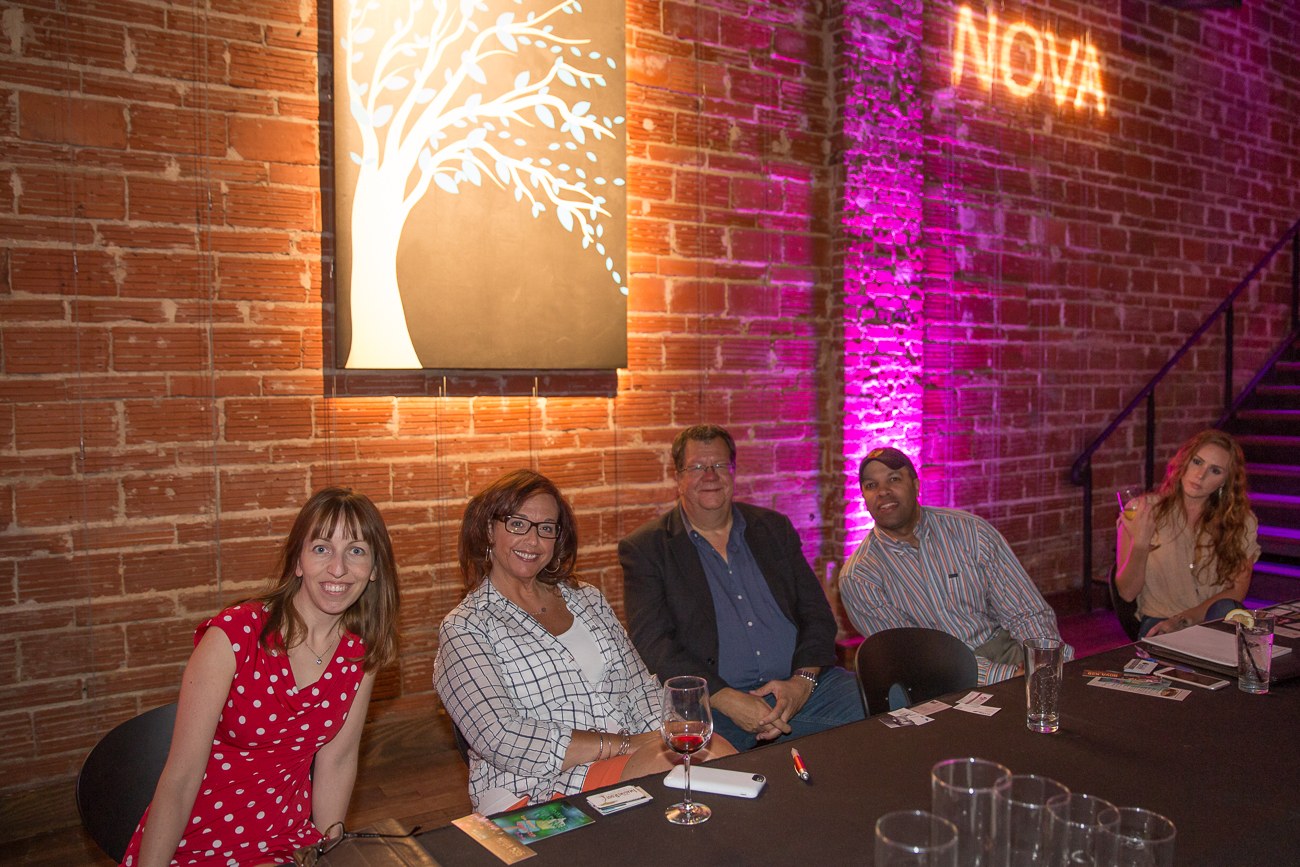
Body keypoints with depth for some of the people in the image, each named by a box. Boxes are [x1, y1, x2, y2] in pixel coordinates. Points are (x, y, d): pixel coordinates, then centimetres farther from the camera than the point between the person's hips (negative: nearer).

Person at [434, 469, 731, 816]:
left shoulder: (587, 599, 17)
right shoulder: (464, 628, -2)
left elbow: (640, 685, 15)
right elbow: (500, 741, -14)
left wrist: (664, 736, -8)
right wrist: (622, 743, -15)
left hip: (636, 762, 7)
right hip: (538, 791, -6)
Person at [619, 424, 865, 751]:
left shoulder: (774, 527, 16)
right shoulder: (644, 548, 3)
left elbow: (817, 613, 12)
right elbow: (653, 642, -7)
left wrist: (803, 680, -7)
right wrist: (728, 701, -17)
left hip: (802, 686, 5)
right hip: (710, 699, -4)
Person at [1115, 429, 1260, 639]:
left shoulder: (1241, 521, 4)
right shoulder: (1142, 511, -1)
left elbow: (1236, 591, -1)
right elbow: (1127, 592, -5)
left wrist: (1183, 619, -15)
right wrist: (1140, 545, -22)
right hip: (1160, 622, -2)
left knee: (1225, 609, -32)